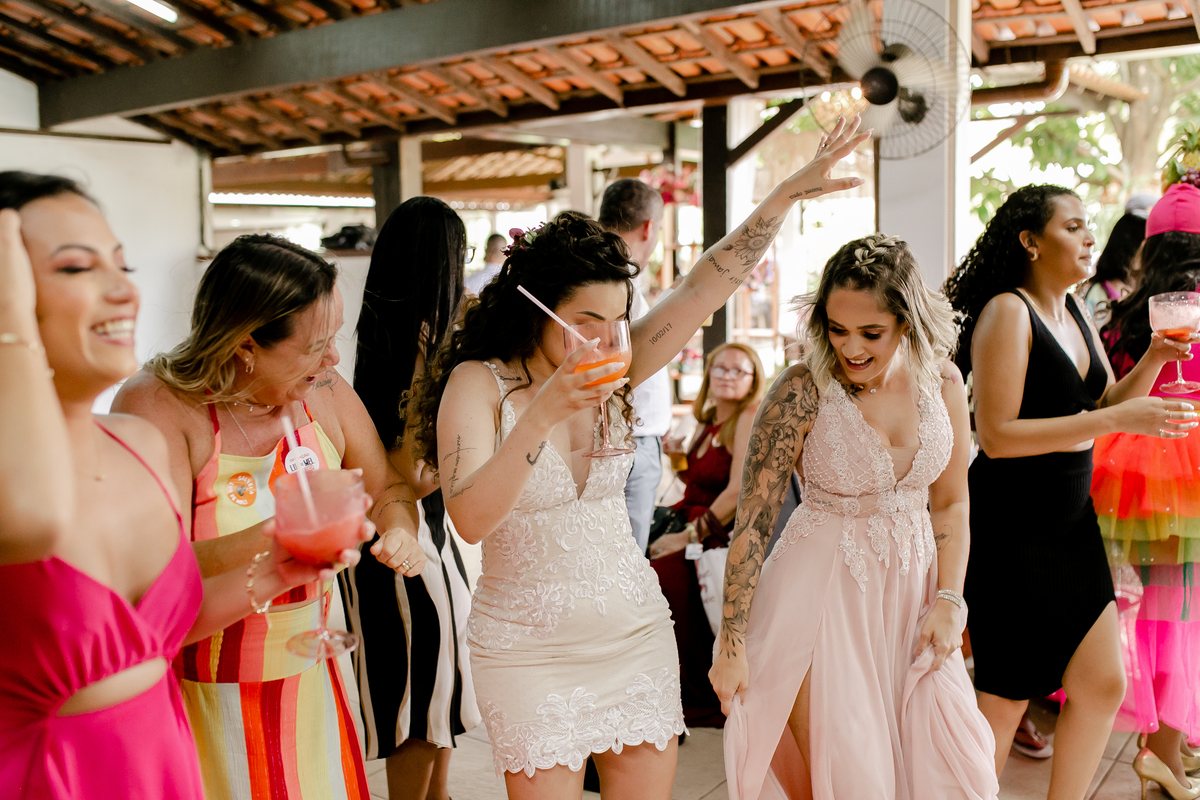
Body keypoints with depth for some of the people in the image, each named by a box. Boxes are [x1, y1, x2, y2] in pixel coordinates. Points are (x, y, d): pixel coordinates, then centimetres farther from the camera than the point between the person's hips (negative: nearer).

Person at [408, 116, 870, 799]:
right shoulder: (478, 383, -11)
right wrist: (543, 414, -33)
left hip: (637, 632, 4)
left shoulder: (615, 373, 1)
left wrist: (790, 192, -6)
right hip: (529, 649, -4)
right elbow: (471, 519, -24)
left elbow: (711, 282, -2)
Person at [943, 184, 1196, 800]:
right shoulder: (1008, 311, -15)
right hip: (1013, 531, -8)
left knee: (1102, 685, 11)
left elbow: (1108, 403, 16)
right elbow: (996, 434, -22)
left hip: (1072, 523, 8)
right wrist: (1118, 419, -22)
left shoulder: (1074, 310, 11)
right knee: (1007, 695, 2)